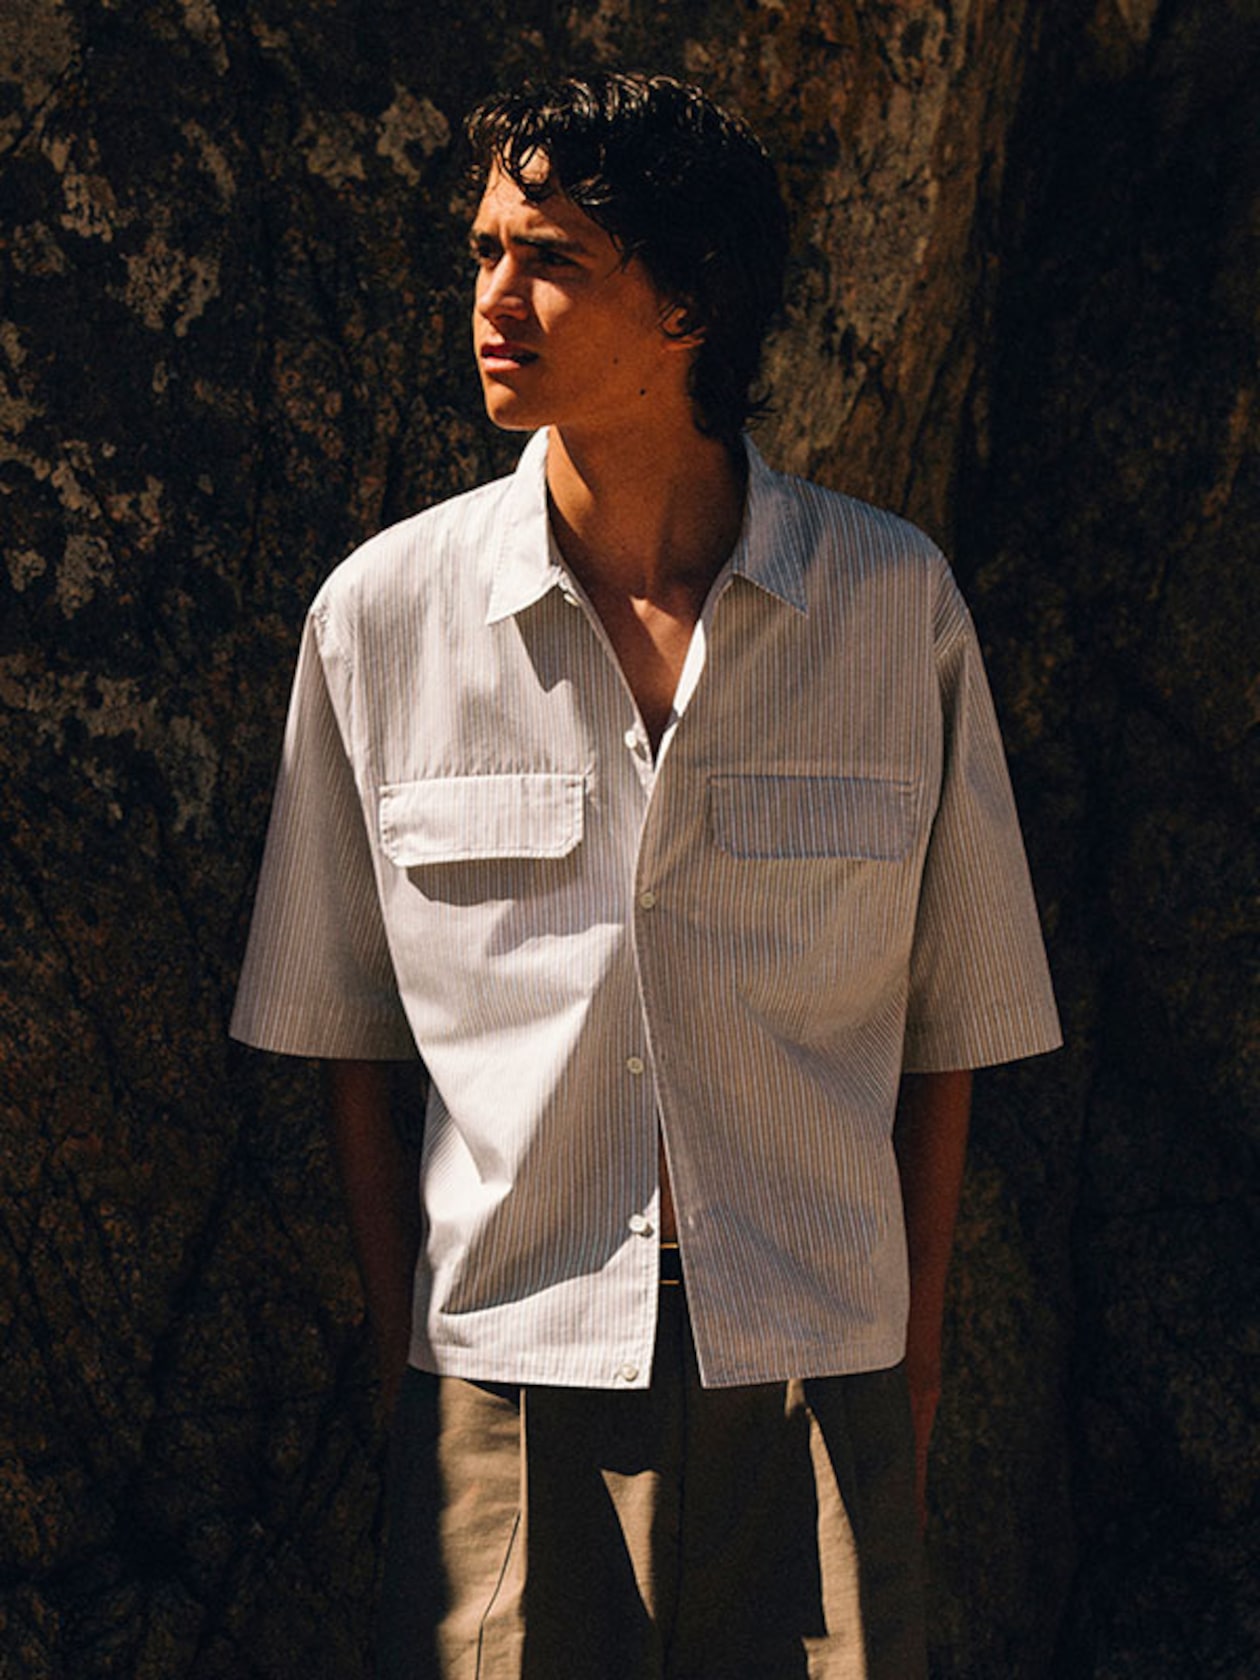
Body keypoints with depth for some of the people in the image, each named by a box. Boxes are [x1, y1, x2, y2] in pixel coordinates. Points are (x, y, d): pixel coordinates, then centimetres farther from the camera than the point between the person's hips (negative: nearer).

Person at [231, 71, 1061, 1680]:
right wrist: (406, 1347, 5)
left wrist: (906, 1384, 5)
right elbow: (344, 1032, 7)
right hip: (504, 1365, 0)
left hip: (815, 1376, 0)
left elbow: (943, 1024, 5)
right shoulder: (383, 612, -1)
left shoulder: (897, 603, -2)